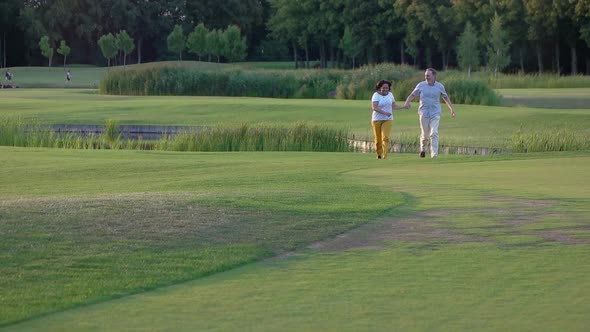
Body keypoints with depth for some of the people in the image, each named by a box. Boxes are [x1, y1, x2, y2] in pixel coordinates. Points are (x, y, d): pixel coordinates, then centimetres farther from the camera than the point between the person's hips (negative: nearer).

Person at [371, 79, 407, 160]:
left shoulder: (390, 94, 8)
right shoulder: (376, 95, -8)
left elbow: (394, 106, 17)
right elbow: (374, 107, -20)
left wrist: (404, 107, 12)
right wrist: (385, 112, -28)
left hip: (387, 119, 2)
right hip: (377, 119, -2)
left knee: (385, 137, -14)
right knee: (378, 138, 5)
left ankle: (385, 156, -19)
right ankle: (379, 154, 28)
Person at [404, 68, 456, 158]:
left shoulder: (440, 86, 3)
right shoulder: (421, 85, 0)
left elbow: (445, 97, 16)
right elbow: (412, 95, 4)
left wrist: (452, 109, 16)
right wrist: (407, 103, -15)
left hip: (435, 113, 0)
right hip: (424, 113, 0)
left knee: (434, 133, -13)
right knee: (424, 134, 4)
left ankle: (434, 155, -13)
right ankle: (423, 149, 34)